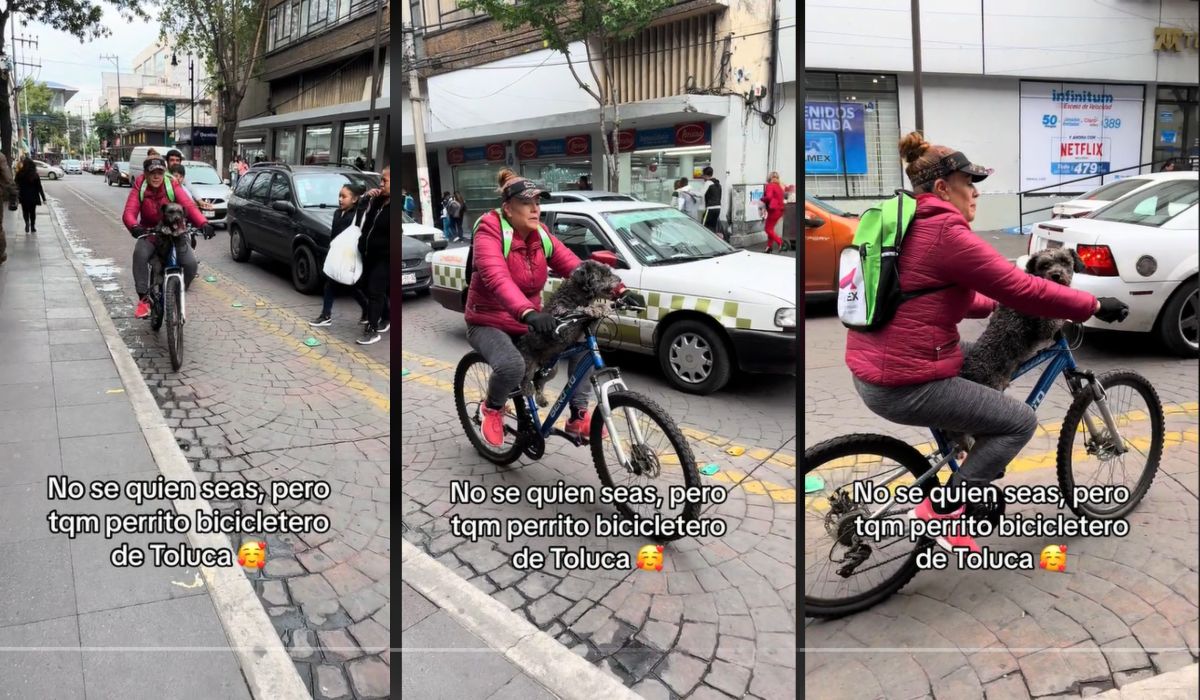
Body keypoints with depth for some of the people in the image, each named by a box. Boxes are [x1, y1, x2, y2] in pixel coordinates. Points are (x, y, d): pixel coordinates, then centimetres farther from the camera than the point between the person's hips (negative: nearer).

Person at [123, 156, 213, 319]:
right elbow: (129, 212, -17)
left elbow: (189, 206, -20)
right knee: (140, 254, -32)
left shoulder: (173, 188, -6)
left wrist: (203, 223, -40)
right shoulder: (139, 190, -4)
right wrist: (134, 226, -42)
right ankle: (143, 299, -26)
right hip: (149, 234, 0)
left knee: (190, 263, -21)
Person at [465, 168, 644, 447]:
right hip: (488, 323, -6)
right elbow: (497, 279, -36)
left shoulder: (540, 235, 0)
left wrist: (619, 290, -23)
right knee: (513, 366, -35)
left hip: (529, 323, 6)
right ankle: (492, 408, -1)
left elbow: (575, 268, -9)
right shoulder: (489, 232, -19)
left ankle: (578, 417, -1)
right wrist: (527, 312, -54)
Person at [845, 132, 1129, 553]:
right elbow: (1024, 289, -14)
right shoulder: (945, 233, -15)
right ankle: (945, 510, 2)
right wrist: (1095, 306, -2)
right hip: (905, 386, -10)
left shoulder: (906, 225, 15)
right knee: (1020, 421, 4)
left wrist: (1000, 304, 24)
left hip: (870, 371, 10)